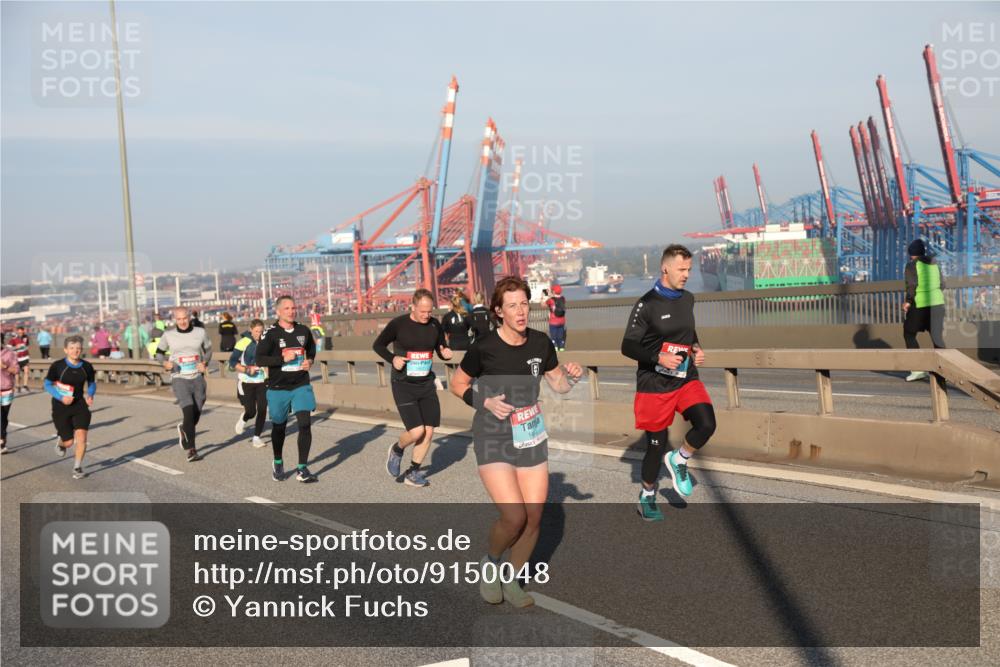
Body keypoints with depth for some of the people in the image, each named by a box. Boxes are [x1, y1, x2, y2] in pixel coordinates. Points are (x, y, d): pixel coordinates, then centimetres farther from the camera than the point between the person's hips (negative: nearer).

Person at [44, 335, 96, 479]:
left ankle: (77, 467, 7)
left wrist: (90, 395, -9)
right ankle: (61, 443, 41)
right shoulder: (57, 366, -11)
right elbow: (47, 384, -3)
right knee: (69, 442, 2)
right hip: (61, 407, -2)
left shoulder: (87, 367, -3)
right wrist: (61, 397, -18)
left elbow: (92, 384, 12)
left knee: (81, 436, -12)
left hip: (79, 405, 2)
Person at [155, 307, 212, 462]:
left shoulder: (200, 332, 4)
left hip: (197, 378, 3)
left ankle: (183, 429, 45)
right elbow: (159, 352, 12)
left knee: (196, 414, 10)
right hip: (179, 378, -3)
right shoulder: (168, 335, 0)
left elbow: (208, 350, 16)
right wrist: (165, 363, -9)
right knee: (189, 411, -19)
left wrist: (204, 363, -3)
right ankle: (191, 449, -14)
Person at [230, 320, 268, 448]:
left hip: (262, 382, 4)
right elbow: (232, 362, -10)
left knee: (262, 410, -4)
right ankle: (243, 419, 32)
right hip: (246, 382, -4)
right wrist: (246, 369, -23)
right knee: (251, 411, -5)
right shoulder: (243, 342, -10)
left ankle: (257, 437, 11)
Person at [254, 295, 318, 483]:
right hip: (278, 388, -2)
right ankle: (278, 463, 37)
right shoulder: (271, 333, -9)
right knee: (279, 426, 14)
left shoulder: (303, 330, 3)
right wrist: (283, 358, -21)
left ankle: (302, 469, -5)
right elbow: (258, 359, -13)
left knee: (305, 423, -12)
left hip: (301, 386, 2)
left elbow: (311, 348, 23)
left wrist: (310, 361, 4)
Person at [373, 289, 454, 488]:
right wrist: (392, 359, -15)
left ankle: (413, 472, 21)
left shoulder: (435, 325, 1)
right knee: (416, 431, -14)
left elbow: (441, 349, 14)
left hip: (427, 384, 5)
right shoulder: (398, 324, -10)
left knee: (428, 432, 3)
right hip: (403, 385, -5)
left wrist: (445, 353, -9)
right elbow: (378, 345, 2)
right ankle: (397, 450, 20)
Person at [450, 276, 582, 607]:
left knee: (533, 517, 4)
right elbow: (457, 384, -1)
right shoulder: (484, 348, -15)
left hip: (531, 437, 5)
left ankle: (512, 581, 26)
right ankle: (490, 563, 16)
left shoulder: (540, 343, -2)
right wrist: (485, 402, -16)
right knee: (514, 517, -15)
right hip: (493, 440, -4)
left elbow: (559, 385, 9)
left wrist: (572, 376, -12)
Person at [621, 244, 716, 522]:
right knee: (656, 445, 4)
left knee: (706, 424, -18)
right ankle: (647, 495, 29)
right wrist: (659, 358, -23)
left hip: (686, 379, 5)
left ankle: (678, 460, 12)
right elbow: (627, 346, -11)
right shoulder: (646, 304, -12)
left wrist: (695, 348, 6)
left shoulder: (688, 299, 6)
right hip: (654, 384, -5)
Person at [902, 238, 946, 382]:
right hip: (937, 303, 6)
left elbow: (912, 285, -17)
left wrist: (908, 301, -8)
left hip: (920, 305, -6)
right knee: (937, 337, 8)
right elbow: (942, 284, 13)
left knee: (909, 335, 9)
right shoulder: (934, 264, 12)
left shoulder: (912, 265, -8)